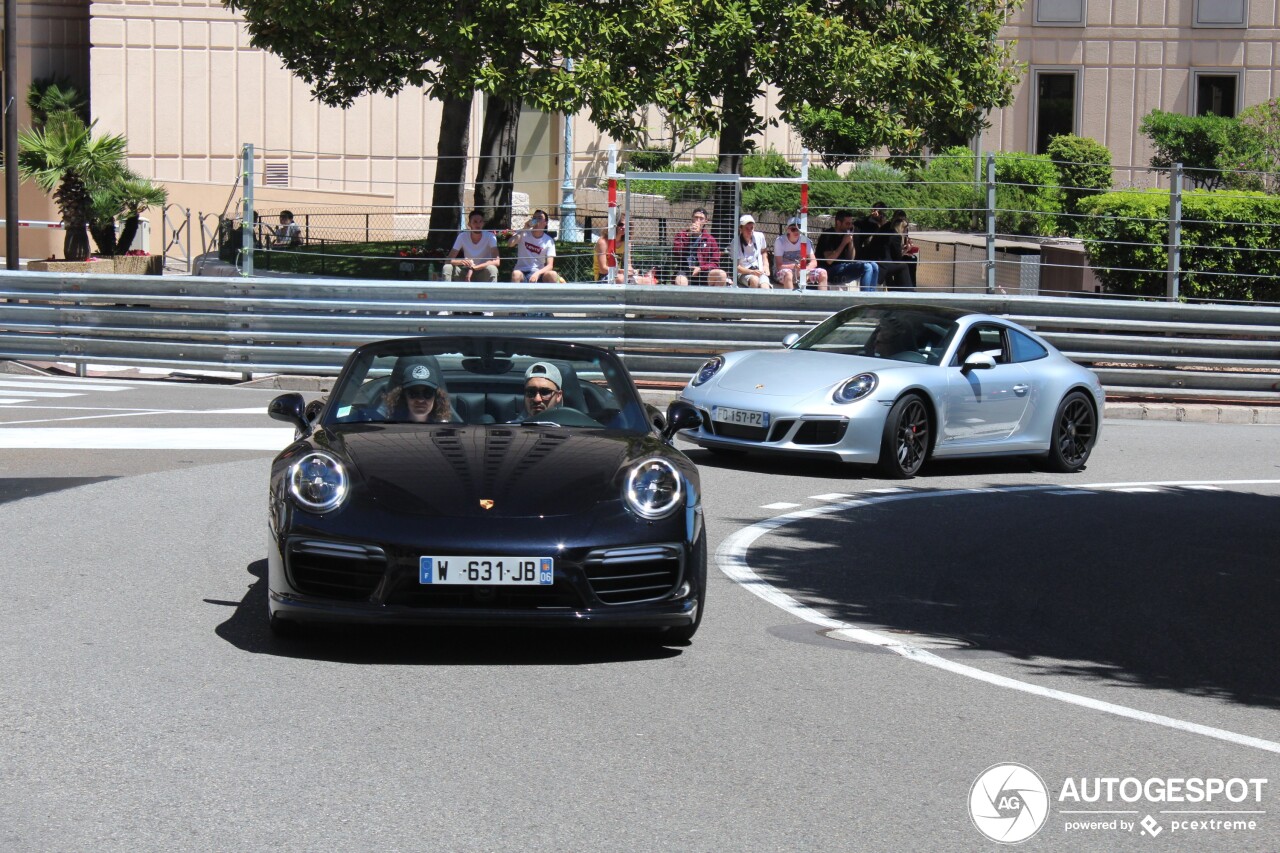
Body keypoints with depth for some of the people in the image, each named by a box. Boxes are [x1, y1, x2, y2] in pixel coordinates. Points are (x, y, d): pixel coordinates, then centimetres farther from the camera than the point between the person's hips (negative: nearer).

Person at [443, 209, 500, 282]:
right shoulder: (462, 237, -11)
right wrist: (461, 262, -37)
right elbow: (448, 260, -13)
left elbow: (496, 261, -28)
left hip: (484, 274, -2)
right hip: (466, 271, 2)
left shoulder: (490, 237, -16)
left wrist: (474, 268, -37)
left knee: (491, 269, -35)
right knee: (447, 267, -24)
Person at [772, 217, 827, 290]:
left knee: (823, 273, -16)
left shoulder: (805, 240, -1)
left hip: (802, 271, 5)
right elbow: (779, 265, -18)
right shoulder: (780, 241, -13)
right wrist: (794, 266, -36)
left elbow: (814, 262, -4)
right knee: (788, 274, -40)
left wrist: (805, 269, -26)